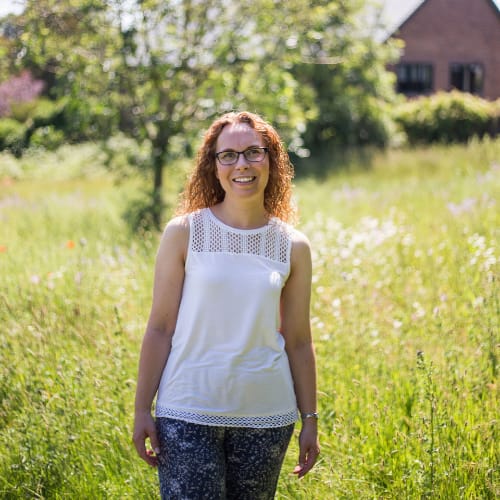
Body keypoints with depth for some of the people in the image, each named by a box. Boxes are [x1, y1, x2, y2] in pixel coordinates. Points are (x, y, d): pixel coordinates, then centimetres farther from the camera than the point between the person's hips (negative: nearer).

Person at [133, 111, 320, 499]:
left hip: (266, 415, 2)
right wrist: (142, 410, -2)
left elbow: (298, 341, 8)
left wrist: (310, 418, 8)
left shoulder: (293, 247, 3)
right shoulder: (184, 233, -3)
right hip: (188, 413, -2)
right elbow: (160, 327, -1)